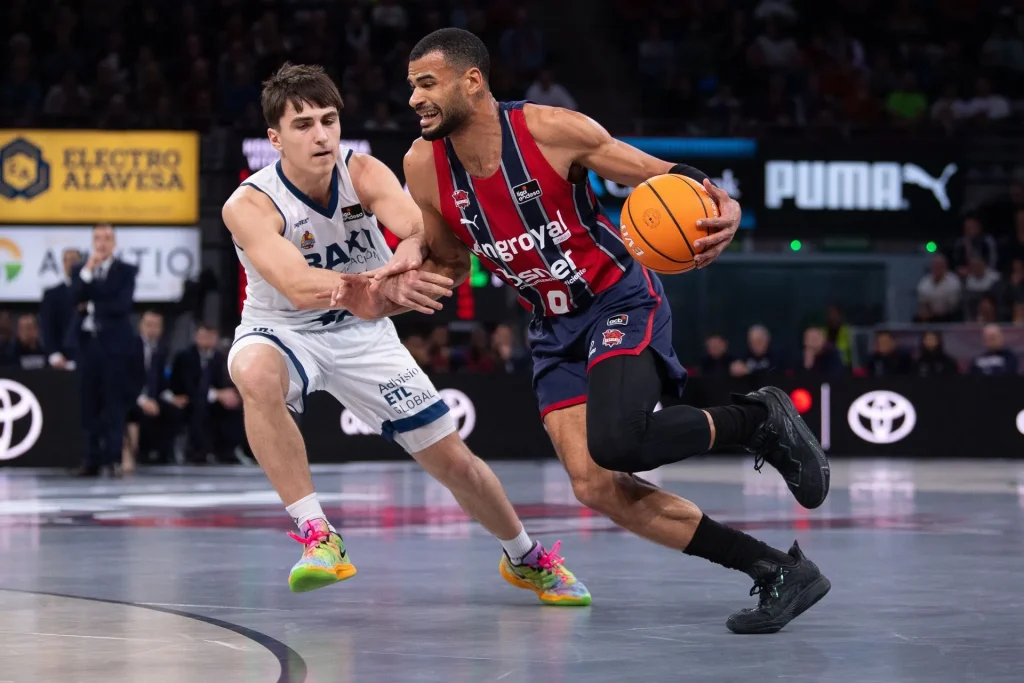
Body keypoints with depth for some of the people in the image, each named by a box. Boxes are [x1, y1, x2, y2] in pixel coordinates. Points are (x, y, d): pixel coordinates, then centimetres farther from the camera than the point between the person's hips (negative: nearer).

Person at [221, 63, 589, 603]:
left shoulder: (364, 173, -18)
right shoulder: (249, 207, -27)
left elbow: (417, 225, -38)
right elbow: (296, 285, -43)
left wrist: (407, 253, -63)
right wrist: (370, 291, -62)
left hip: (361, 334, 3)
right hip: (283, 331, -3)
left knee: (454, 461, 4)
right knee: (254, 373, -40)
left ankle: (525, 559, 33)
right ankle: (318, 537, -32)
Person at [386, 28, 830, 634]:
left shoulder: (553, 130, -19)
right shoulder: (424, 168, -6)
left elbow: (661, 175, -12)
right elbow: (450, 266, 10)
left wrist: (724, 208, -33)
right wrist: (396, 283, -11)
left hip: (621, 301, -6)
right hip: (554, 329, 6)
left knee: (614, 443, -31)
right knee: (595, 486, -11)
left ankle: (761, 420, -3)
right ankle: (778, 573, -4)